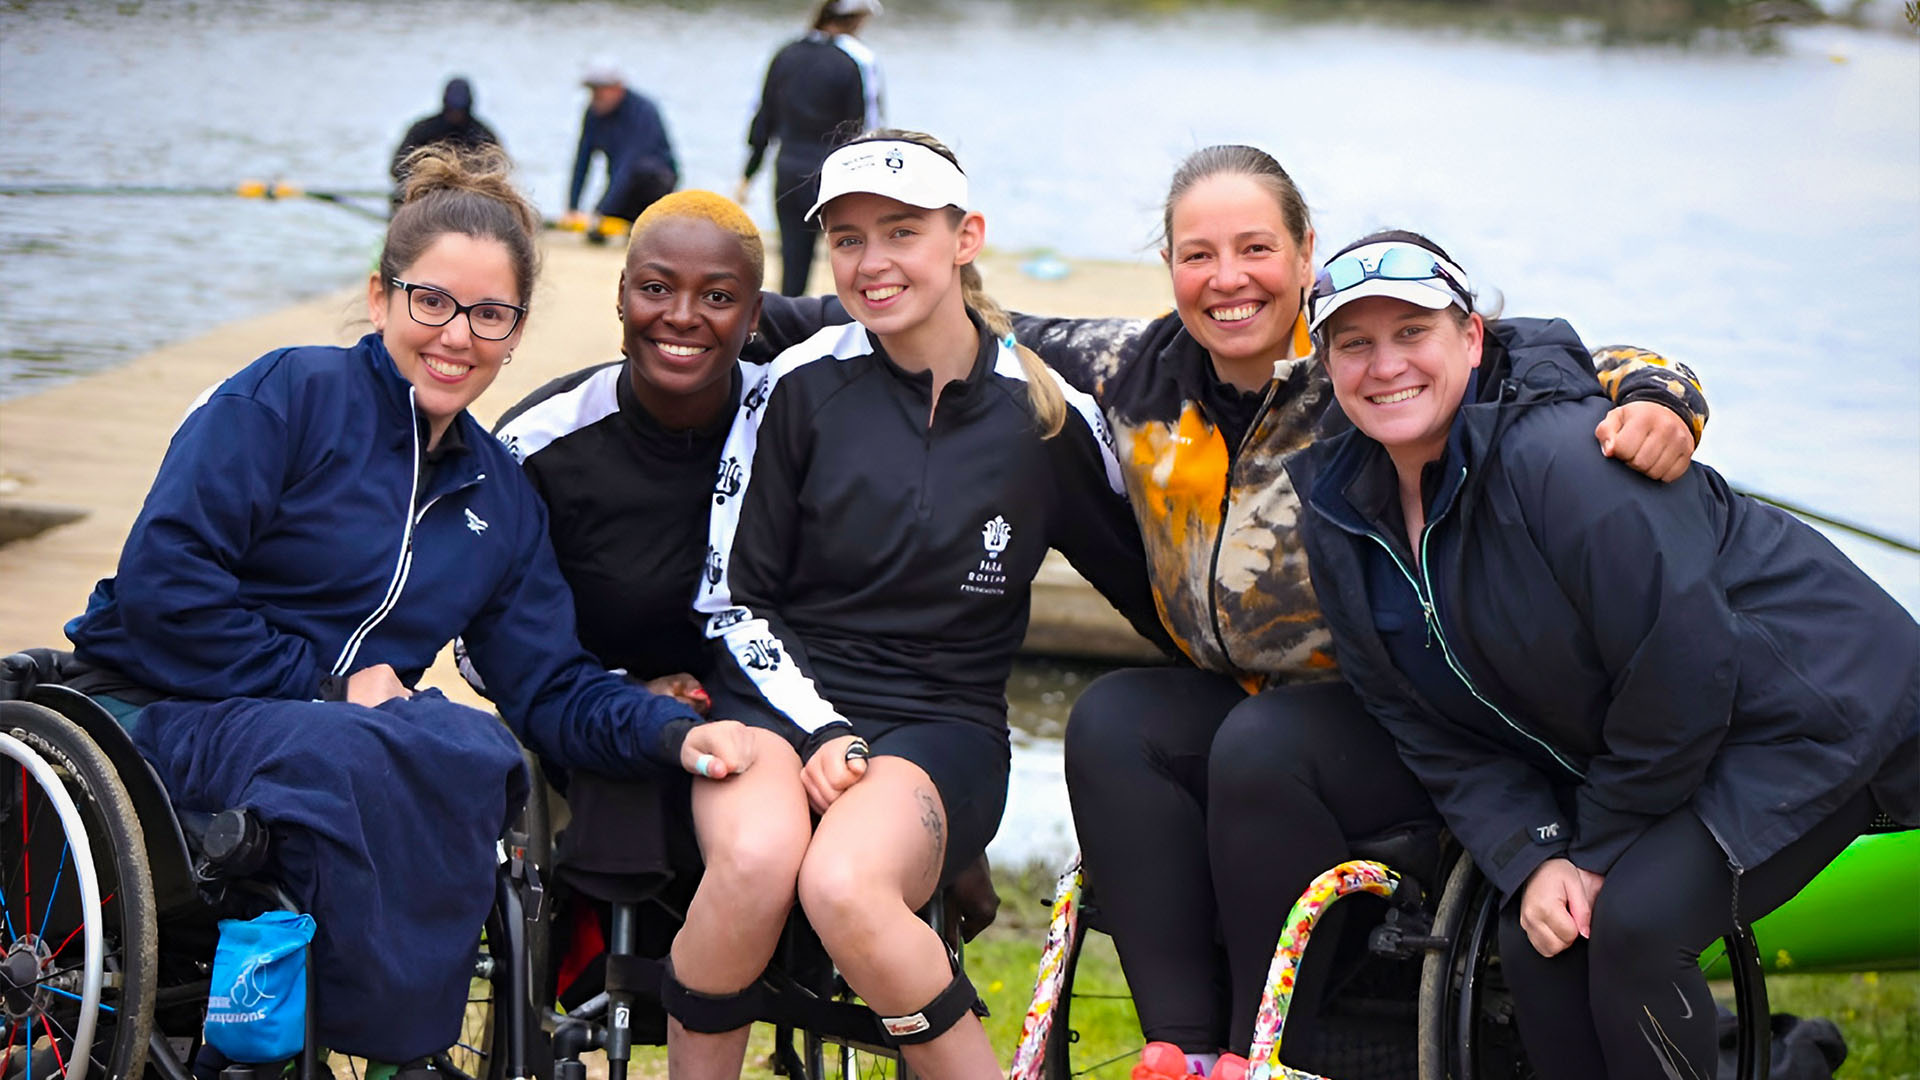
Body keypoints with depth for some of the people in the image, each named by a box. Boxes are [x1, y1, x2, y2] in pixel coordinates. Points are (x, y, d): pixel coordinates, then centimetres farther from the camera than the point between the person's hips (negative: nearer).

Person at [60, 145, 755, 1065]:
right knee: (343, 752, -38)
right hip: (168, 712, -5)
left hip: (355, 728, 5)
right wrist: (329, 684, -12)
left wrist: (675, 734, -8)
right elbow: (161, 579, -12)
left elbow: (550, 687, 11)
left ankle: (408, 1042, -16)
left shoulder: (501, 498, 16)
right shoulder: (292, 394, -3)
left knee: (475, 748, -30)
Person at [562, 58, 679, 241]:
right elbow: (582, 159, -1)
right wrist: (572, 209, -9)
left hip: (659, 177, -6)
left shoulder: (642, 110, -23)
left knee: (642, 168, -41)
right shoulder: (594, 112, -2)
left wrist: (604, 211, -37)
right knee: (595, 233, -15)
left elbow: (629, 164, -31)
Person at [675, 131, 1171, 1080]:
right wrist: (820, 729, -10)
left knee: (845, 887, -34)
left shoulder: (1049, 416, 4)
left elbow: (1158, 593, 15)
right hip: (783, 692, 1)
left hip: (941, 724, 0)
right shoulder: (801, 387, 2)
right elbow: (732, 601, 3)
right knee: (756, 860, -35)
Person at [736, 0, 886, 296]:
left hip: (790, 178, 5)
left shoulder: (786, 56, 7)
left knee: (792, 273, 7)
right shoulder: (858, 60, -10)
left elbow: (763, 121, 11)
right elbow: (868, 128, -11)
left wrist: (746, 178, 17)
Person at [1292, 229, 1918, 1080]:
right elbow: (1438, 735, 1)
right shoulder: (1343, 523, -2)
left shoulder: (1561, 455, -27)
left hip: (1815, 710, -7)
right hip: (1614, 755, 8)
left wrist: (1600, 847, -14)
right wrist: (1532, 858, -15)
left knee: (1634, 926, -24)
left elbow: (1681, 667, -26)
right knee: (1538, 947, -8)